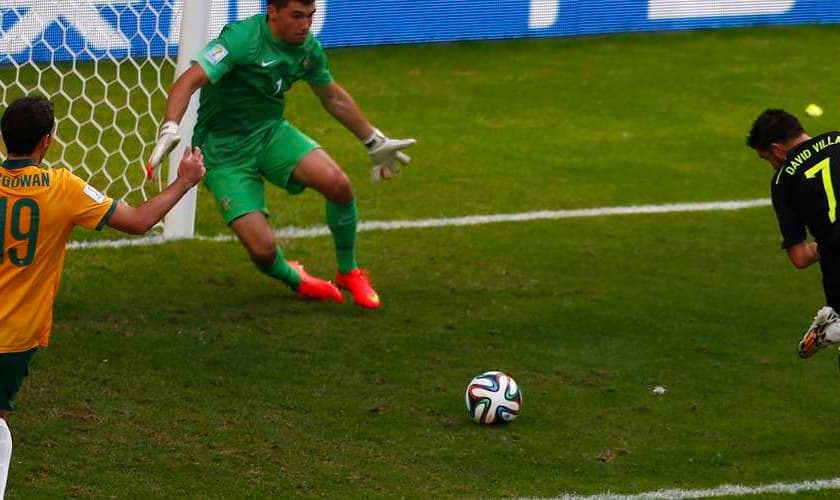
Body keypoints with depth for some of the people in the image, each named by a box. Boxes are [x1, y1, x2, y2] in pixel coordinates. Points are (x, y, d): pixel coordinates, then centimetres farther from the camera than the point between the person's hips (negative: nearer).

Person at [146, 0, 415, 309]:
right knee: (263, 249, -20)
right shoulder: (242, 38, -22)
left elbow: (334, 99, 18)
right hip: (223, 150, -5)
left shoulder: (308, 49, -1)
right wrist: (169, 131, -46)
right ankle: (293, 278, 19)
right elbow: (189, 81, -30)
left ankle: (349, 272, 4)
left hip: (270, 132, 5)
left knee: (337, 184, -22)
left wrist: (375, 143, 26)